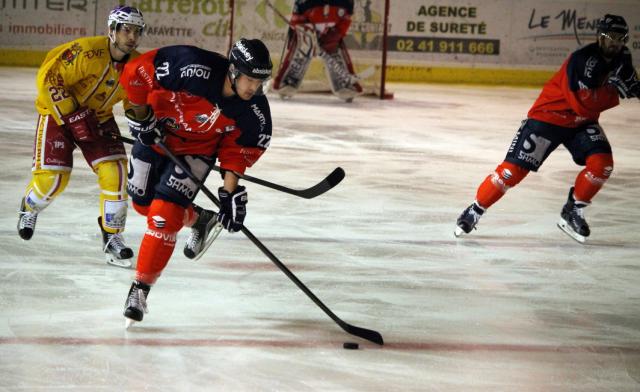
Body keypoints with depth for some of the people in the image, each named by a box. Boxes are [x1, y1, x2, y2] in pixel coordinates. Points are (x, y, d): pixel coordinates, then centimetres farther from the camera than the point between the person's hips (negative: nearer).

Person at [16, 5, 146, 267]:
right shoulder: (87, 52, -29)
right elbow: (48, 76, -27)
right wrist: (71, 114, -29)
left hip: (98, 118, 5)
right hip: (57, 112, -5)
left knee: (115, 172, -12)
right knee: (52, 176, -11)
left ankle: (112, 236, 1)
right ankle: (29, 208, 24)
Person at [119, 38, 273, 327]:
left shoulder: (254, 111, -22)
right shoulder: (195, 67, -36)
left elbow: (238, 148, -6)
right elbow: (137, 72, -27)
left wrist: (231, 192, -10)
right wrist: (141, 116, -18)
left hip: (196, 149, 0)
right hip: (156, 133, 0)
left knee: (164, 216, -14)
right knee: (143, 203, 16)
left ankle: (140, 289, -4)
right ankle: (198, 219, 43)